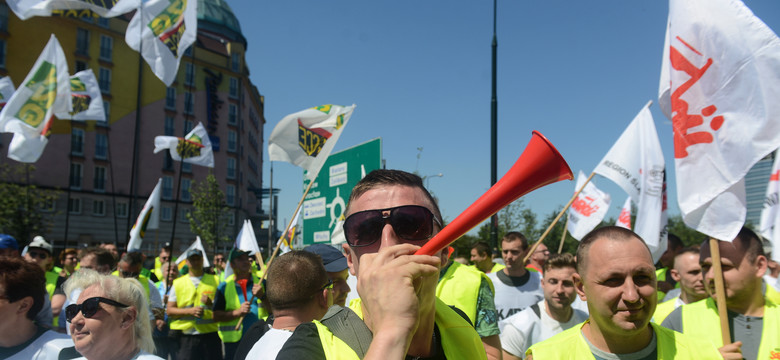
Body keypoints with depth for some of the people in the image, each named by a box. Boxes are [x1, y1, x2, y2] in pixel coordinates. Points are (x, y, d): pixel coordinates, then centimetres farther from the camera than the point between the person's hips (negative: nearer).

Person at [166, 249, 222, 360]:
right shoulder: (178, 283, 12)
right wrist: (190, 311, -10)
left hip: (210, 335, 0)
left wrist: (211, 303, -13)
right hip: (185, 337, 0)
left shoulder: (215, 281, 11)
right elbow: (170, 311, 6)